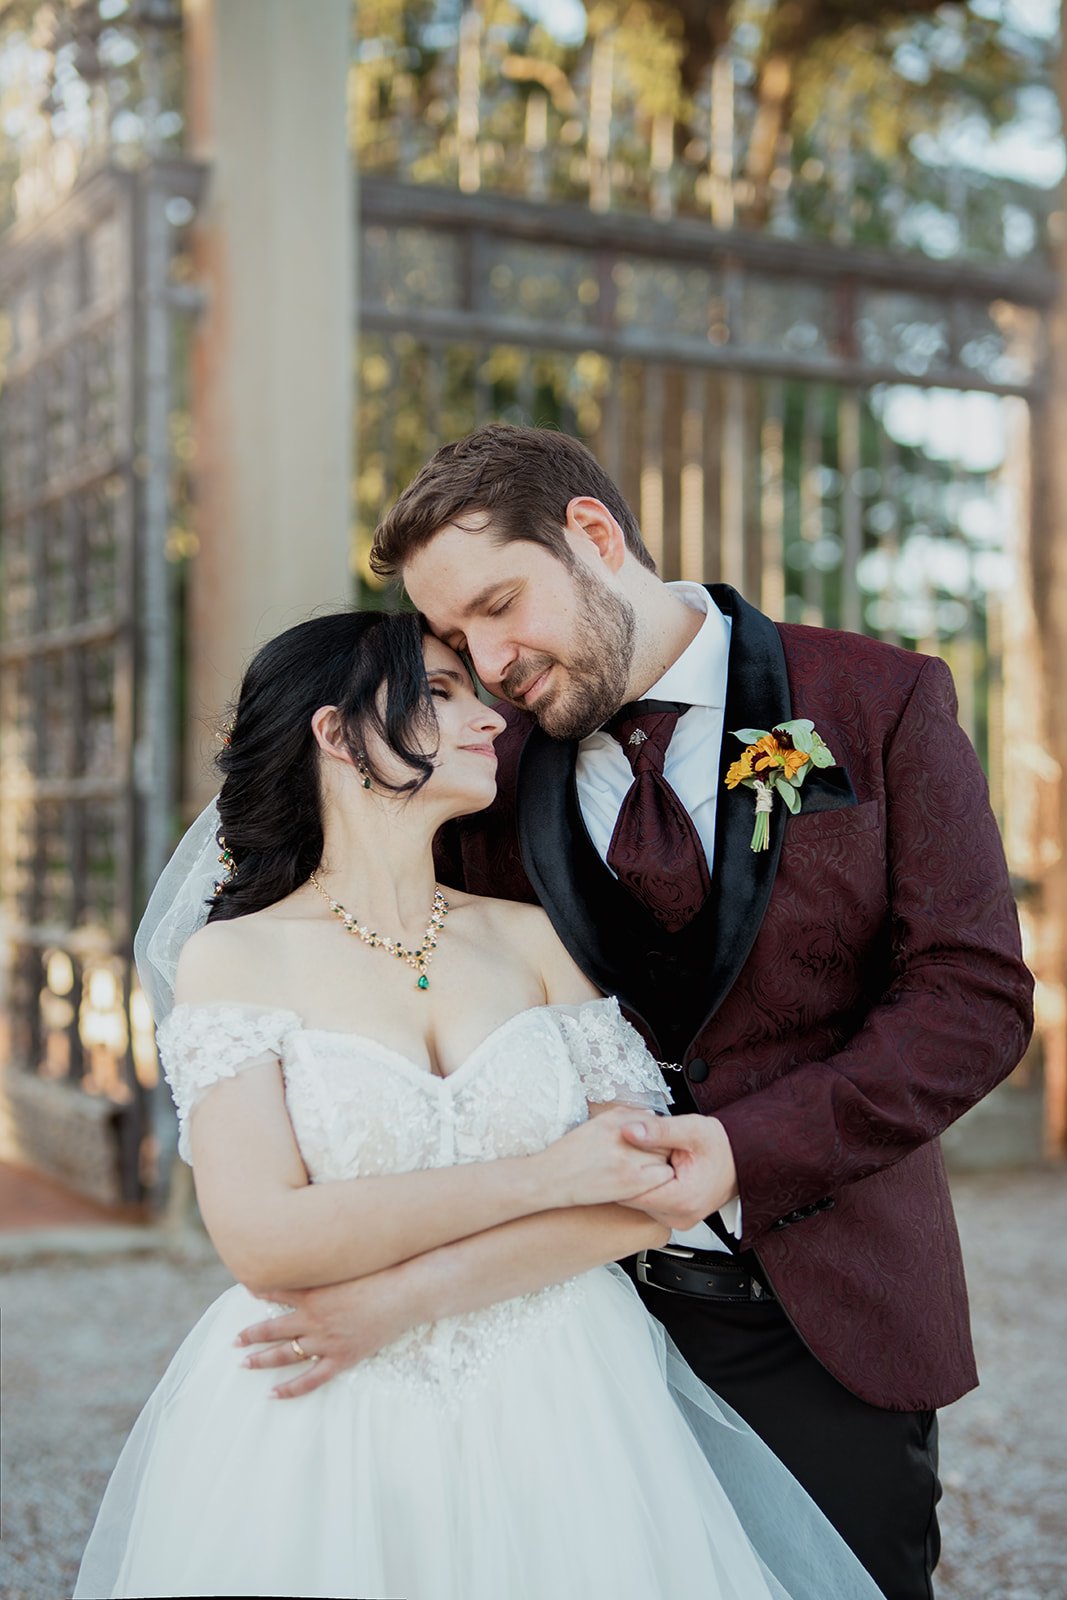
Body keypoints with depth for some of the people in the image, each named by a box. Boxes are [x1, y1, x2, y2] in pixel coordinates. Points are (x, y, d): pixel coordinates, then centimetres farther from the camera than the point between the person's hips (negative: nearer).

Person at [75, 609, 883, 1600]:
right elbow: (263, 1241, -16)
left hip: (556, 1419, 3)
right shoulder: (233, 958, -5)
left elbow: (644, 1195, -4)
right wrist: (543, 1176, -15)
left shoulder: (535, 940, 4)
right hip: (325, 1445, -2)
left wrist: (401, 1296, -13)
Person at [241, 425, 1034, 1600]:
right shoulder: (490, 768, 1)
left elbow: (974, 995, -8)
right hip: (589, 1315, 2)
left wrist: (753, 1148, -20)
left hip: (826, 1324, -1)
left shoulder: (883, 704, -4)